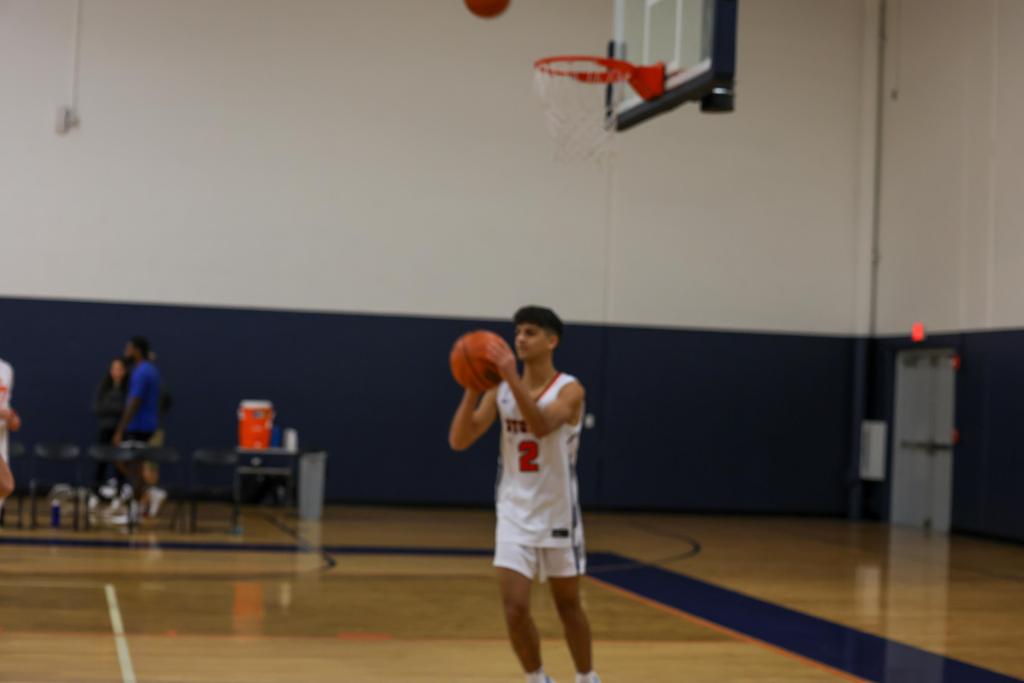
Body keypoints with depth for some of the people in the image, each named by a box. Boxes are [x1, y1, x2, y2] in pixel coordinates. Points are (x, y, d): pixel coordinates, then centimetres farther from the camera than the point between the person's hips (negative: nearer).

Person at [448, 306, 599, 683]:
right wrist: (473, 389, -18)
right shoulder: (500, 389, 0)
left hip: (557, 516, -2)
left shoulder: (569, 389, -11)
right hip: (515, 515, 2)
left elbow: (540, 426, -32)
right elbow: (459, 441, -8)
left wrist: (513, 377, -40)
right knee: (515, 609, -7)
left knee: (568, 605, 13)